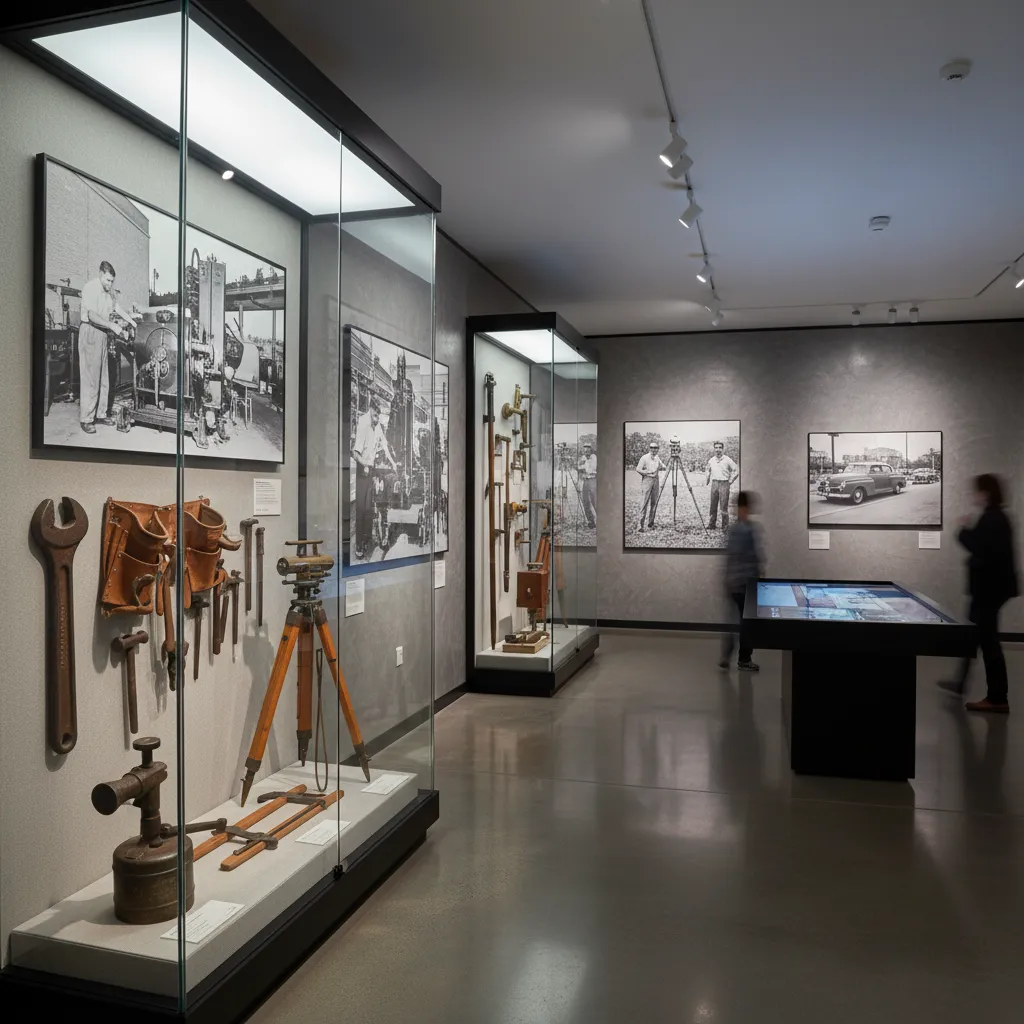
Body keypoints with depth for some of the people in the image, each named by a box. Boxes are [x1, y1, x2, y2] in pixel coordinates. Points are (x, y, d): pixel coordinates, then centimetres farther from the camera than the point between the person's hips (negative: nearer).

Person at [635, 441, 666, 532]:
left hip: (655, 480, 6)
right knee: (645, 502, -11)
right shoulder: (644, 458, -3)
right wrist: (648, 472, -13)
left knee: (654, 502, 4)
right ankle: (641, 524, -12)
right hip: (647, 480, -5)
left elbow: (664, 467, 11)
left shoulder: (658, 457, 13)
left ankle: (650, 524, 11)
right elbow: (638, 469, -9)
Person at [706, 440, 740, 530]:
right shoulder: (711, 460, 8)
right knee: (713, 506, 7)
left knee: (724, 507, -5)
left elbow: (737, 470, 0)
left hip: (724, 484, -4)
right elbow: (708, 471, 25)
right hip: (714, 484, 4)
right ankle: (711, 524, 13)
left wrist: (731, 480, -1)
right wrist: (706, 481, 19)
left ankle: (725, 526, 1)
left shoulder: (727, 460, -5)